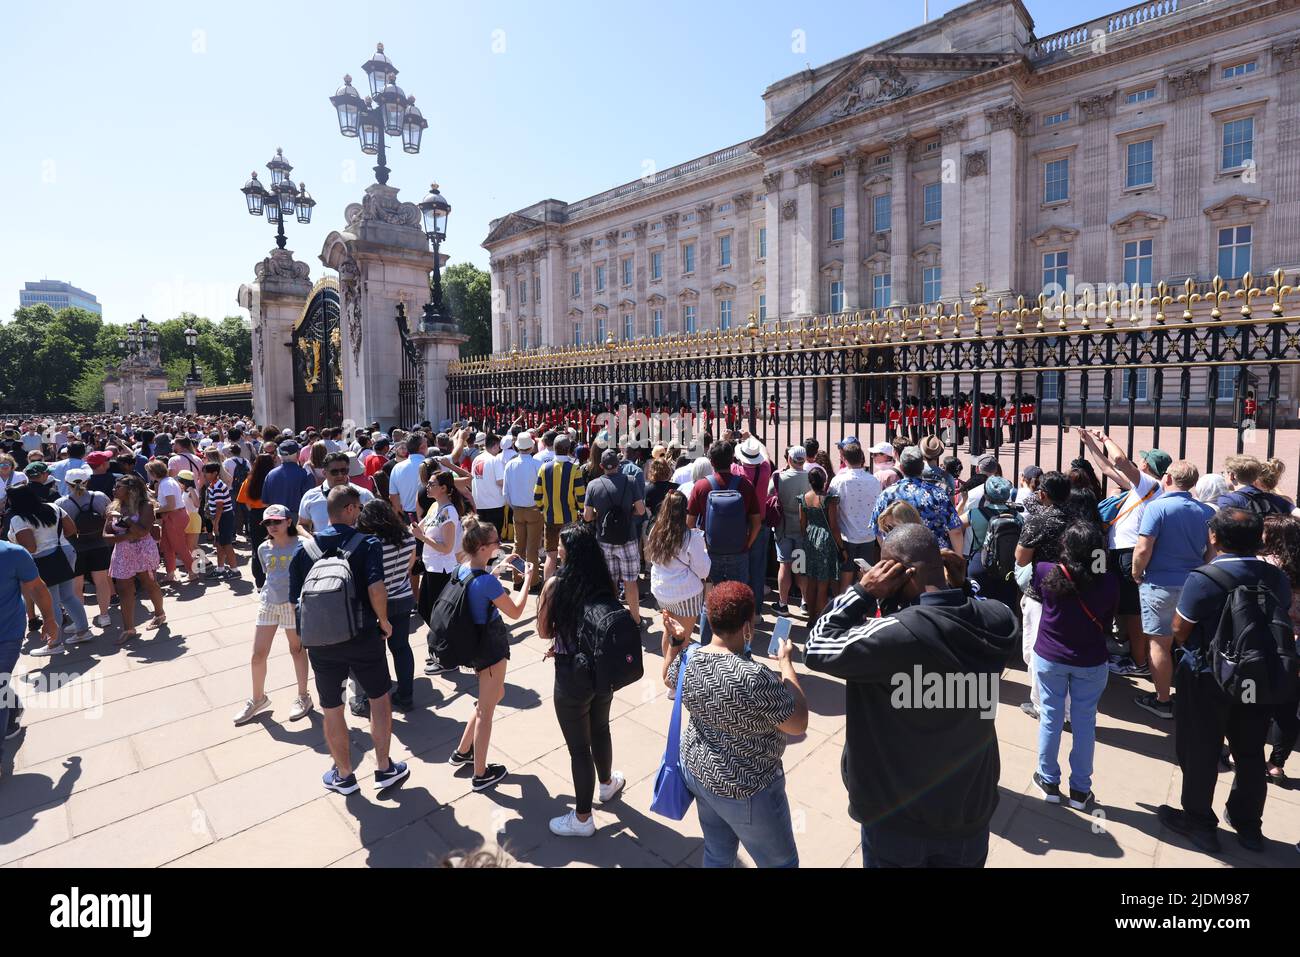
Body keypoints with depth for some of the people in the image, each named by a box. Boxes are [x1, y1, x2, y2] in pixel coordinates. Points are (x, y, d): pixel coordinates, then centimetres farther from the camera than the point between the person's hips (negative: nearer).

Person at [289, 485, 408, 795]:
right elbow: (376, 588, -24)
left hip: (320, 640, 3)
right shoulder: (368, 544, -11)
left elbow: (295, 598, 2)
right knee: (380, 699, 17)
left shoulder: (304, 548, 0)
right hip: (363, 636, -2)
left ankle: (343, 775, 33)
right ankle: (384, 769, 27)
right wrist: (384, 621, -8)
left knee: (332, 710, 17)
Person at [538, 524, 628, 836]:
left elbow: (544, 632, -7)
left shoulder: (556, 585, -16)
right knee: (600, 729, 29)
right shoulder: (605, 583, -4)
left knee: (579, 746, 11)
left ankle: (582, 819, 29)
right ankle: (607, 783, 54)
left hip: (573, 676, -5)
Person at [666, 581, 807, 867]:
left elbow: (669, 678, 13)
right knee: (780, 862, 20)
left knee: (718, 854, 28)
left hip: (697, 770, 7)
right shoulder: (754, 677, -35)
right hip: (745, 789, -6)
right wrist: (786, 662, -12)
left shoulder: (688, 659, -12)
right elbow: (799, 724, -20)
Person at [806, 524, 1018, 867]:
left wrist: (862, 592, -16)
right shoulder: (998, 620, -15)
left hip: (896, 819, -4)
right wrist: (946, 583, -3)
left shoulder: (895, 634, -32)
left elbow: (817, 650, -18)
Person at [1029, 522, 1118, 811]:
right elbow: (1108, 623, 0)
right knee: (1085, 723, 12)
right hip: (1092, 662, 1)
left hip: (1049, 657, 0)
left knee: (1050, 718, 12)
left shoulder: (1047, 573, -18)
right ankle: (1080, 790, 24)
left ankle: (1049, 782, 26)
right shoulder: (1109, 582, -14)